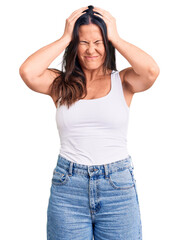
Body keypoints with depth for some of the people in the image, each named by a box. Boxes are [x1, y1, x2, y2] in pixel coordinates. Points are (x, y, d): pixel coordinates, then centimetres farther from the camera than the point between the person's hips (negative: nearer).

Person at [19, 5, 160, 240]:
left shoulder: (122, 81, 1)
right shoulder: (60, 83, 3)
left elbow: (152, 70, -18)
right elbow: (27, 72, -15)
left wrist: (115, 37, -7)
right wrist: (65, 38, -6)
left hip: (118, 187, 0)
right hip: (67, 186, 1)